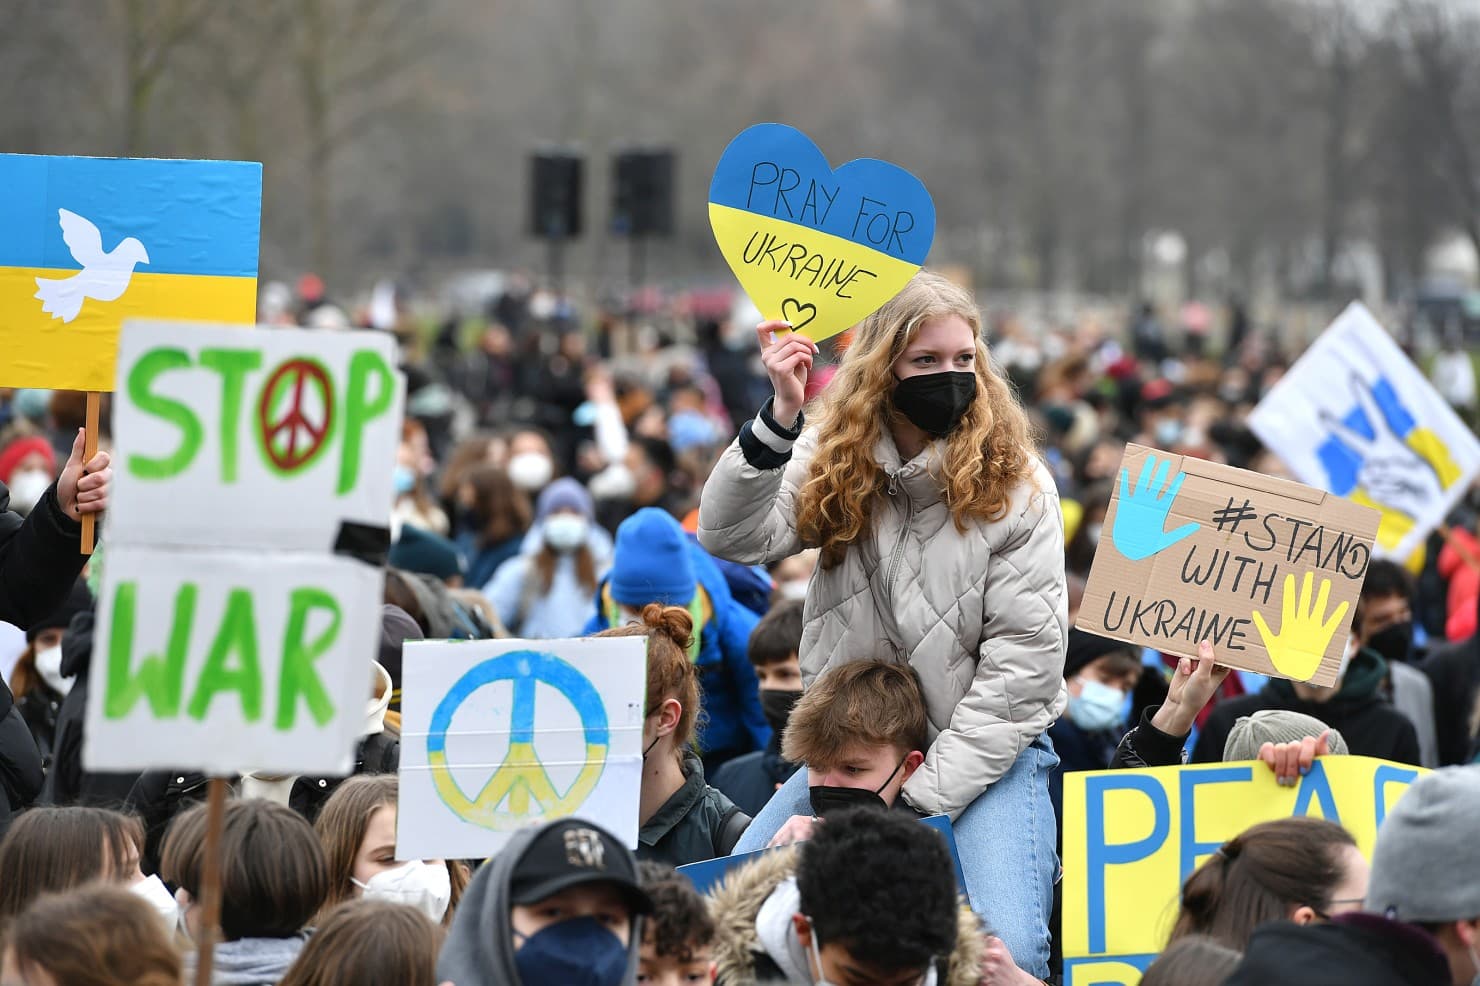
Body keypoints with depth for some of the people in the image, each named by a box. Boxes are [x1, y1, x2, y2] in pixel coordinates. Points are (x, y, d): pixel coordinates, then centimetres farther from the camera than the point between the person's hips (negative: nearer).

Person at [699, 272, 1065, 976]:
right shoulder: (835, 463, 2)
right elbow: (731, 537, -14)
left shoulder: (1014, 484, -9)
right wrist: (780, 416, -26)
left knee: (1008, 953, -27)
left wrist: (928, 797, -17)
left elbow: (1024, 660, -12)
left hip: (984, 747, -3)